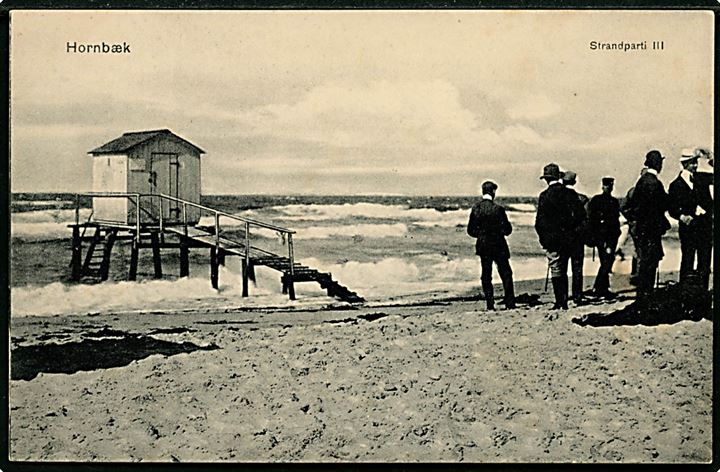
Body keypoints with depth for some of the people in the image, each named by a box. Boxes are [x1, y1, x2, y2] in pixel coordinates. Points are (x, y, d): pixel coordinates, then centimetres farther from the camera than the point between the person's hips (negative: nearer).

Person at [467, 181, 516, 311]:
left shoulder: (475, 208, -2)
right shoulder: (497, 209, -14)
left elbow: (471, 230, 2)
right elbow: (507, 230, -10)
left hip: (483, 246, 3)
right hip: (498, 246, -3)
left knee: (486, 276, 9)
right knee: (506, 274, 6)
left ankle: (490, 305, 6)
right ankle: (510, 304, 3)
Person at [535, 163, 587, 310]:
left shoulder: (545, 195, -10)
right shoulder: (570, 193, 3)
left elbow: (540, 220, -10)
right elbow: (581, 214, 2)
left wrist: (542, 237, 0)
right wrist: (572, 229, 11)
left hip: (552, 239, -4)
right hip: (568, 238, 5)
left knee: (556, 271, 0)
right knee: (563, 271, 15)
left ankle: (559, 302, -3)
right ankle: (564, 302, 16)